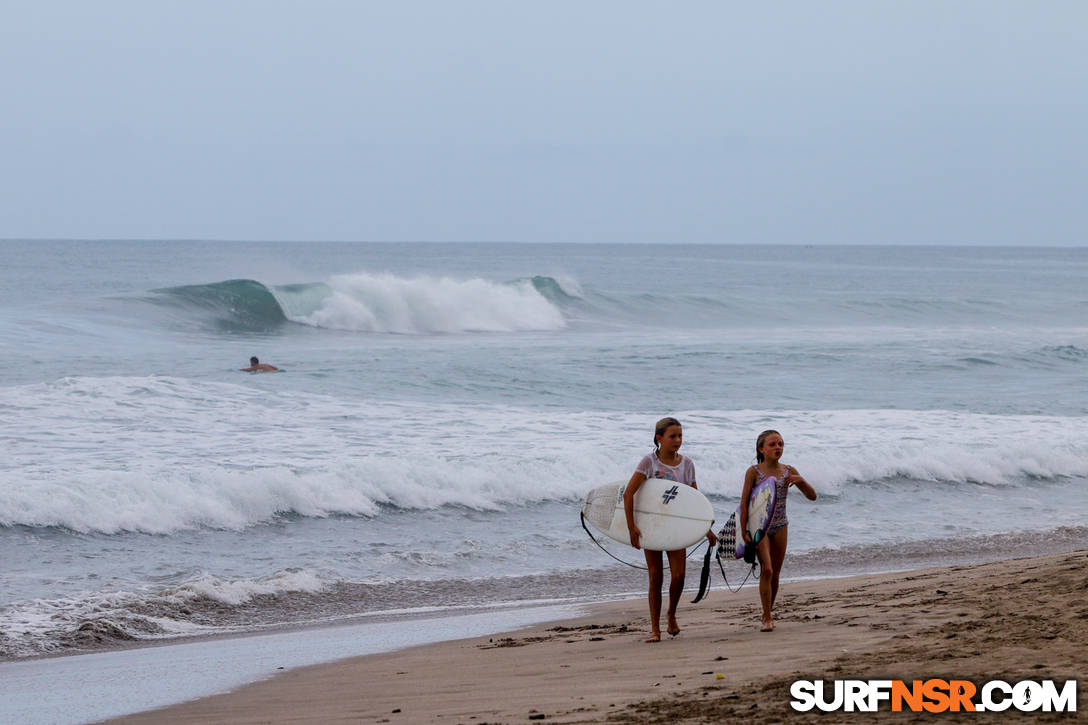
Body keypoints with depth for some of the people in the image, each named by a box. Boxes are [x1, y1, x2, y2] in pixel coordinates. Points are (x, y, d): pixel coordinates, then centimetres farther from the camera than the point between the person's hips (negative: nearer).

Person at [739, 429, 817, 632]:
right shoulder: (754, 472, -6)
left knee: (775, 574, 7)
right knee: (766, 570, -15)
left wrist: (801, 480, -15)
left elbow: (812, 496, 5)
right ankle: (767, 618, -14)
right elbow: (744, 502, -6)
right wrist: (744, 531, -11)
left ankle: (768, 614, 21)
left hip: (780, 526, 4)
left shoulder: (788, 471, 4)